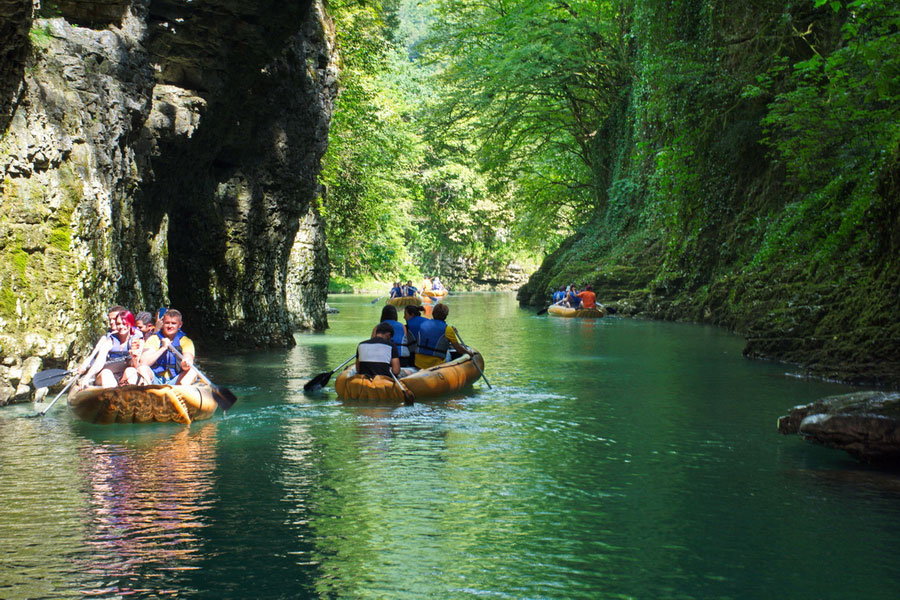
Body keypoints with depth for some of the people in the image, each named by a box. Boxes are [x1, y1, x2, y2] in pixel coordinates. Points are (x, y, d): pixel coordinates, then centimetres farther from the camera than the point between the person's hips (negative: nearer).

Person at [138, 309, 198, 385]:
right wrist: (163, 348, -15)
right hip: (155, 380, 0)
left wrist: (185, 365, -40)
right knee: (143, 369, -26)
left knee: (193, 371, -26)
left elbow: (188, 358, -15)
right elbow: (143, 363, -9)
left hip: (176, 382, 0)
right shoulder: (153, 339, 5)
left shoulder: (185, 341, 5)